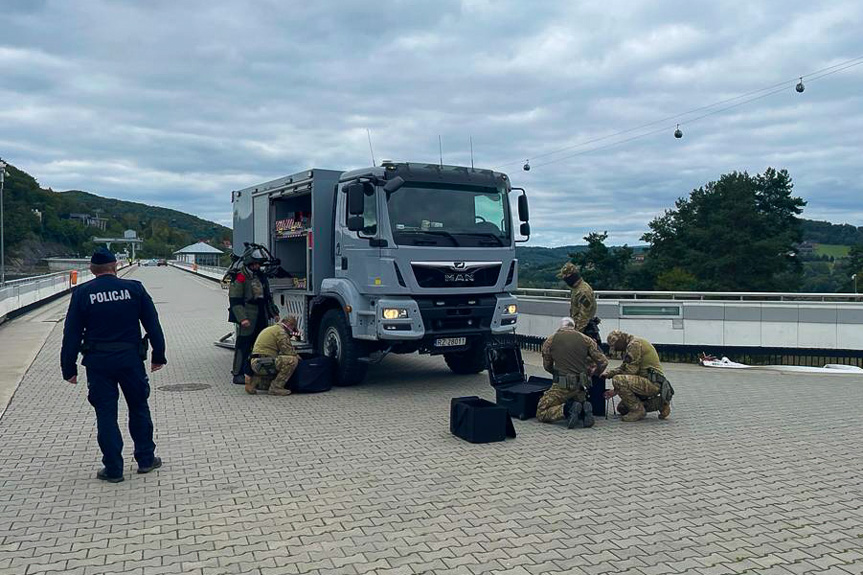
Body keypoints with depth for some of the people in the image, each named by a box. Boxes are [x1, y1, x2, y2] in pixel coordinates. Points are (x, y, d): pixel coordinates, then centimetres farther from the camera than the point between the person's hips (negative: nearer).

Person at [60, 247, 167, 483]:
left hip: (97, 362, 0)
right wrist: (158, 356, 10)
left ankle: (113, 469, 13)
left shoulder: (82, 293, -2)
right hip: (130, 359, 1)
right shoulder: (134, 288, -1)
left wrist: (69, 368, 4)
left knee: (105, 414, 8)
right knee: (139, 408, 15)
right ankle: (146, 459, 24)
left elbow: (71, 334, -2)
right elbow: (153, 325, 1)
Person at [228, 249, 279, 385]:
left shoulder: (261, 276, 16)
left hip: (261, 318, 8)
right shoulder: (240, 278, -9)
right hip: (247, 320, -8)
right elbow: (235, 300, -14)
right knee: (243, 345, -5)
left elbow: (268, 297, 25)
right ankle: (238, 374, 2)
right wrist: (242, 318, -21)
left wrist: (274, 313, 19)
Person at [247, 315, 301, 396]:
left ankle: (253, 380, 15)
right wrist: (297, 356, 11)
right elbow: (289, 351, -9)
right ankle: (276, 387, -13)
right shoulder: (280, 331, -6)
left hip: (255, 364, 10)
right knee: (292, 360, -19)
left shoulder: (270, 329, 25)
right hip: (262, 364, -10)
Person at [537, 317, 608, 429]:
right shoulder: (586, 339, 8)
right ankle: (584, 410, -4)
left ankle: (567, 410, -17)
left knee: (541, 413, 4)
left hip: (562, 385, -3)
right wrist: (593, 374, 26)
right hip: (581, 386, 3)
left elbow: (547, 366, 12)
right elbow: (603, 362, 6)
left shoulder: (550, 340, 4)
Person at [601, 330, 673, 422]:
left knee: (617, 380, -27)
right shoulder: (630, 346, 19)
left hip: (652, 383, -11)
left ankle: (638, 410, -13)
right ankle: (659, 403, 14)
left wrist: (615, 390, -13)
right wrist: (608, 374, 7)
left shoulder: (635, 344, -14)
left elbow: (630, 371, -18)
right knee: (622, 409, 14)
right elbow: (623, 368, 24)